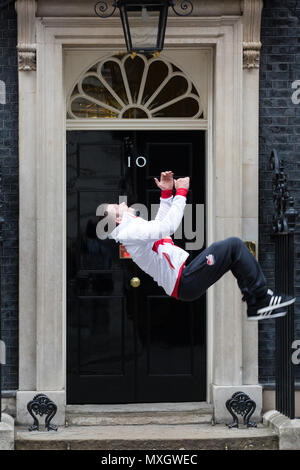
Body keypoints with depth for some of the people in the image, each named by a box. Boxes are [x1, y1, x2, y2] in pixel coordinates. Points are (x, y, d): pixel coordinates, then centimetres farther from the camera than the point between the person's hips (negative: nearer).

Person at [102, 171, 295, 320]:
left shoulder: (132, 229, 18)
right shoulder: (130, 232, -15)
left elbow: (161, 222, 34)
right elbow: (168, 227, -25)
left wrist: (166, 192, 22)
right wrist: (181, 193, -16)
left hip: (186, 272, 11)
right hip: (185, 283, -11)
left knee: (233, 246, 14)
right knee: (234, 245, -14)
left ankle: (256, 304, 7)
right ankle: (263, 299, -6)